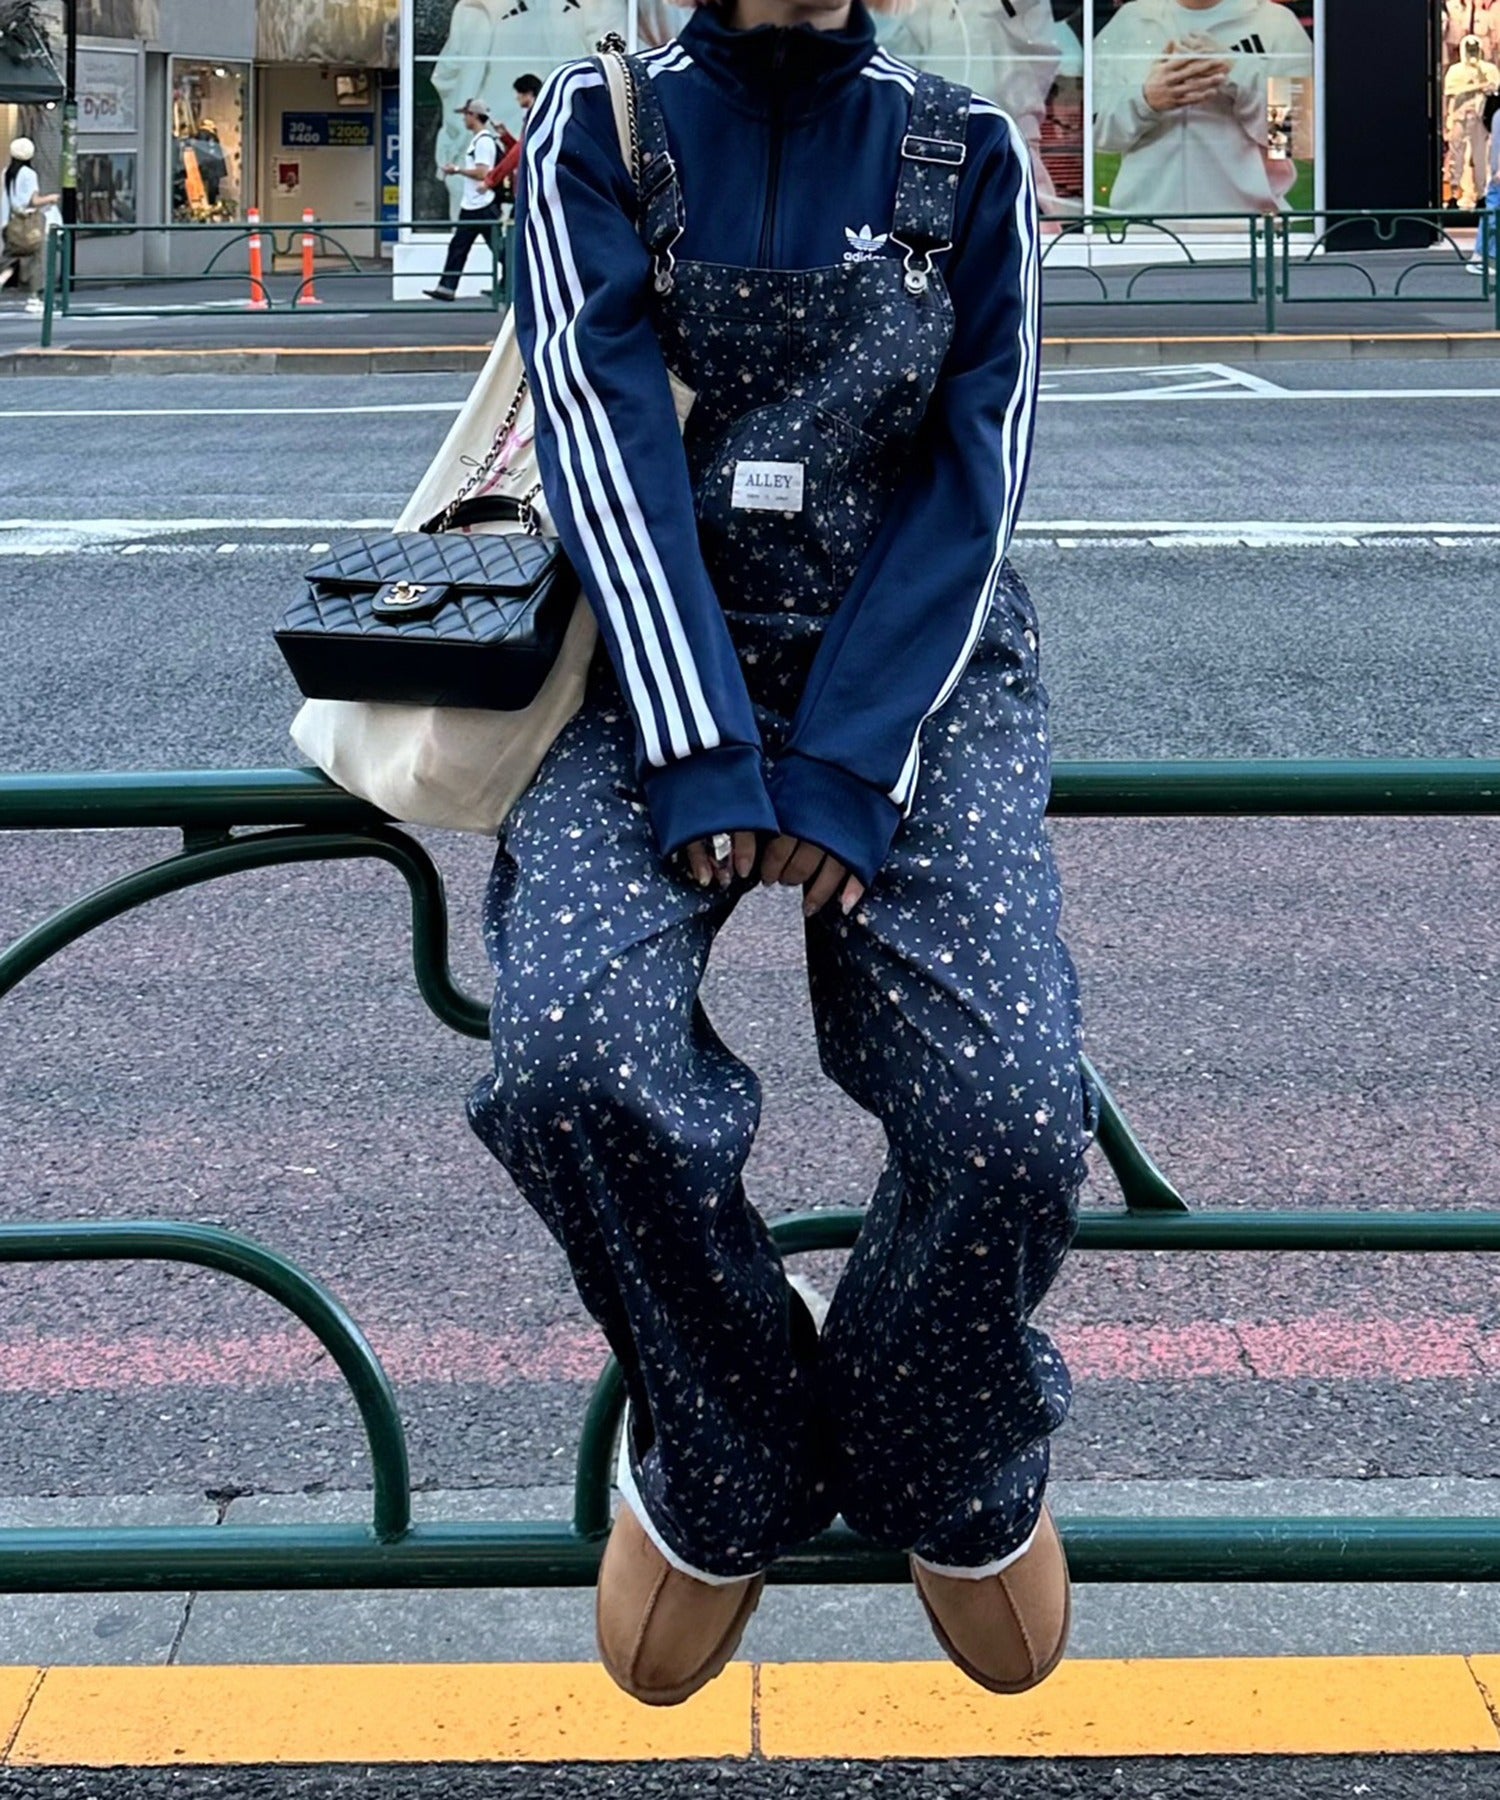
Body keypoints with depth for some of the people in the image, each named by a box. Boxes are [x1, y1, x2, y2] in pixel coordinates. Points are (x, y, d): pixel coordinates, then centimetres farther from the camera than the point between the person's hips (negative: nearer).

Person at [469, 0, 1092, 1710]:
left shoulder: (967, 153, 8)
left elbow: (968, 480, -1)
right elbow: (603, 435, -7)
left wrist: (846, 771, -15)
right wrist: (705, 757, -19)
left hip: (916, 671, 1)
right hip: (657, 666, 0)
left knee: (1010, 1106, -24)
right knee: (572, 1060, -29)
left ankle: (949, 1472, 9)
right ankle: (726, 1469, 0)